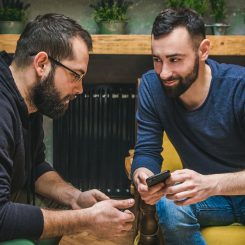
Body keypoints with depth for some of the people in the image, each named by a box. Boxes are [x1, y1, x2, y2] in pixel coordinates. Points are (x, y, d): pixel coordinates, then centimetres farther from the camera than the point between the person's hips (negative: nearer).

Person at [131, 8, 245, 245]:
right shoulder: (151, 85, -13)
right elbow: (147, 151, -10)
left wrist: (210, 183, -46)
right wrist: (143, 177, -33)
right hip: (203, 192, 3)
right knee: (167, 208, -29)